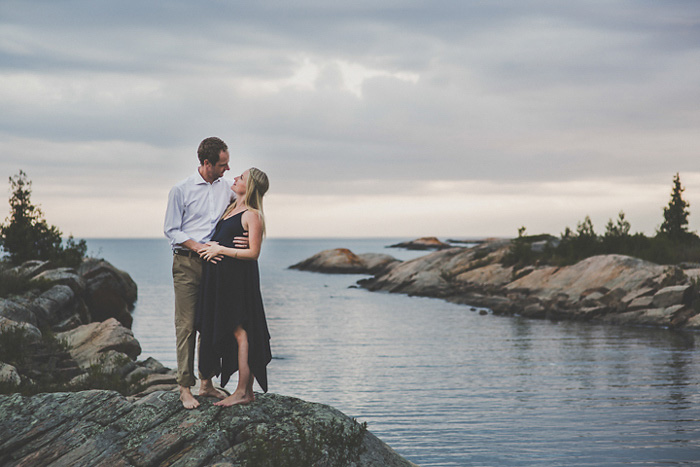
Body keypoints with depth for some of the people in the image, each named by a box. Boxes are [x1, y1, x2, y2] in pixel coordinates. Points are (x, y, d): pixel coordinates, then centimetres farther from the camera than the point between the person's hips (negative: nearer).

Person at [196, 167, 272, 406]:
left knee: (240, 331, -6)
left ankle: (242, 392, -3)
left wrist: (220, 249, -13)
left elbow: (253, 253, -16)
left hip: (239, 277, -9)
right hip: (221, 276, 9)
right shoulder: (232, 209, 16)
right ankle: (247, 391, 14)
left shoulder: (252, 215, -11)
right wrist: (212, 248, 4)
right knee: (238, 332, 9)